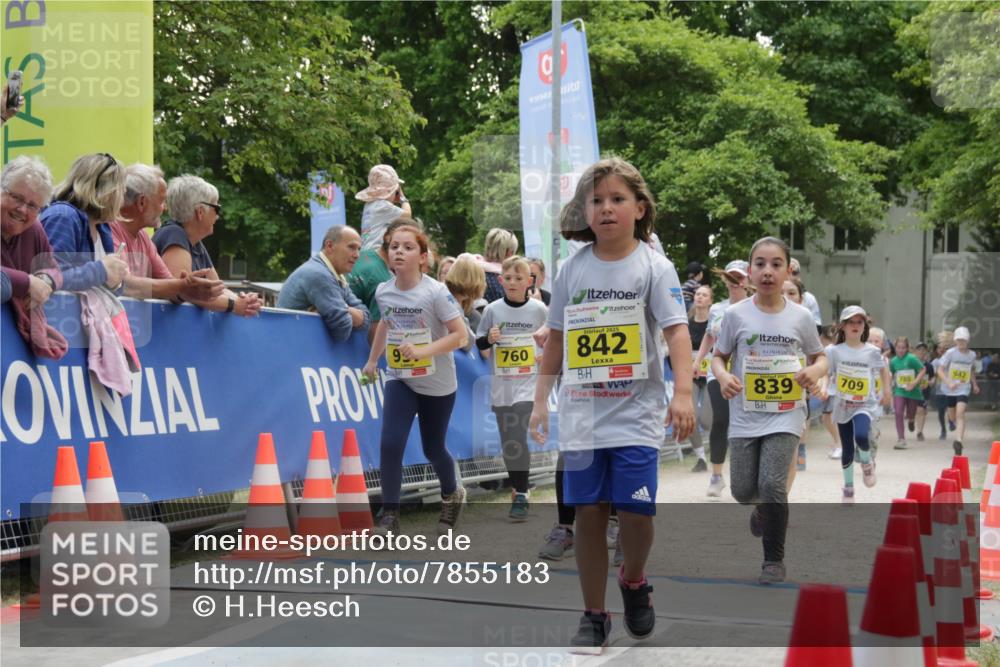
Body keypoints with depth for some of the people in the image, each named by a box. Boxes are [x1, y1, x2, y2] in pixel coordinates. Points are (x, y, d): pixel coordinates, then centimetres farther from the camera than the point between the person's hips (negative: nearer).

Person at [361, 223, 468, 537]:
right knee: (390, 444, -15)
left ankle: (452, 496, 42)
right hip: (400, 380, 3)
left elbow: (459, 335, -19)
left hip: (438, 384, -3)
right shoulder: (383, 291, -4)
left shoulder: (436, 292, -19)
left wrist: (424, 351, -30)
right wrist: (372, 360, 23)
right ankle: (389, 516, -6)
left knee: (432, 448, 11)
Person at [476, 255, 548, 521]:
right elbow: (481, 350, 7)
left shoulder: (538, 309, 0)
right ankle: (518, 486, 25)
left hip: (529, 382, -3)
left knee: (518, 437, -14)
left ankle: (520, 496, -10)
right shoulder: (493, 310, 3)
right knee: (507, 441, 9)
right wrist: (489, 339, -13)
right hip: (501, 384, 3)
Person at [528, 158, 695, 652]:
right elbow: (556, 338, 12)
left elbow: (677, 331, -13)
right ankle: (594, 616, 15)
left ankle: (633, 580, 25)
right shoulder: (572, 269, 6)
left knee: (636, 511, -7)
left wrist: (683, 393, -26)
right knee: (588, 513, 2)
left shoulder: (653, 266, -4)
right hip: (582, 414, 3)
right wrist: (540, 401, 10)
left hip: (636, 413, -2)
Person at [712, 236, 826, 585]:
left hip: (784, 416, -1)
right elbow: (719, 356, 5)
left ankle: (774, 559, 5)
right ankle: (764, 509, 43)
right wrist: (723, 376, -17)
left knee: (772, 485, -15)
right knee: (744, 492, 4)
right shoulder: (736, 314, -4)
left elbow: (820, 357, 9)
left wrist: (816, 371, -14)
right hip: (745, 416, 1)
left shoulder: (800, 316, -3)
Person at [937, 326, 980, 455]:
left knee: (960, 413, -21)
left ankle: (958, 441, -29)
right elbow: (940, 370, -11)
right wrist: (949, 383, -24)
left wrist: (974, 384, 15)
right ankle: (960, 432, 48)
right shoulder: (950, 353, -8)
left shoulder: (972, 355, 2)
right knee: (952, 417, 15)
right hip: (950, 390, 0)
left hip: (964, 389, 0)